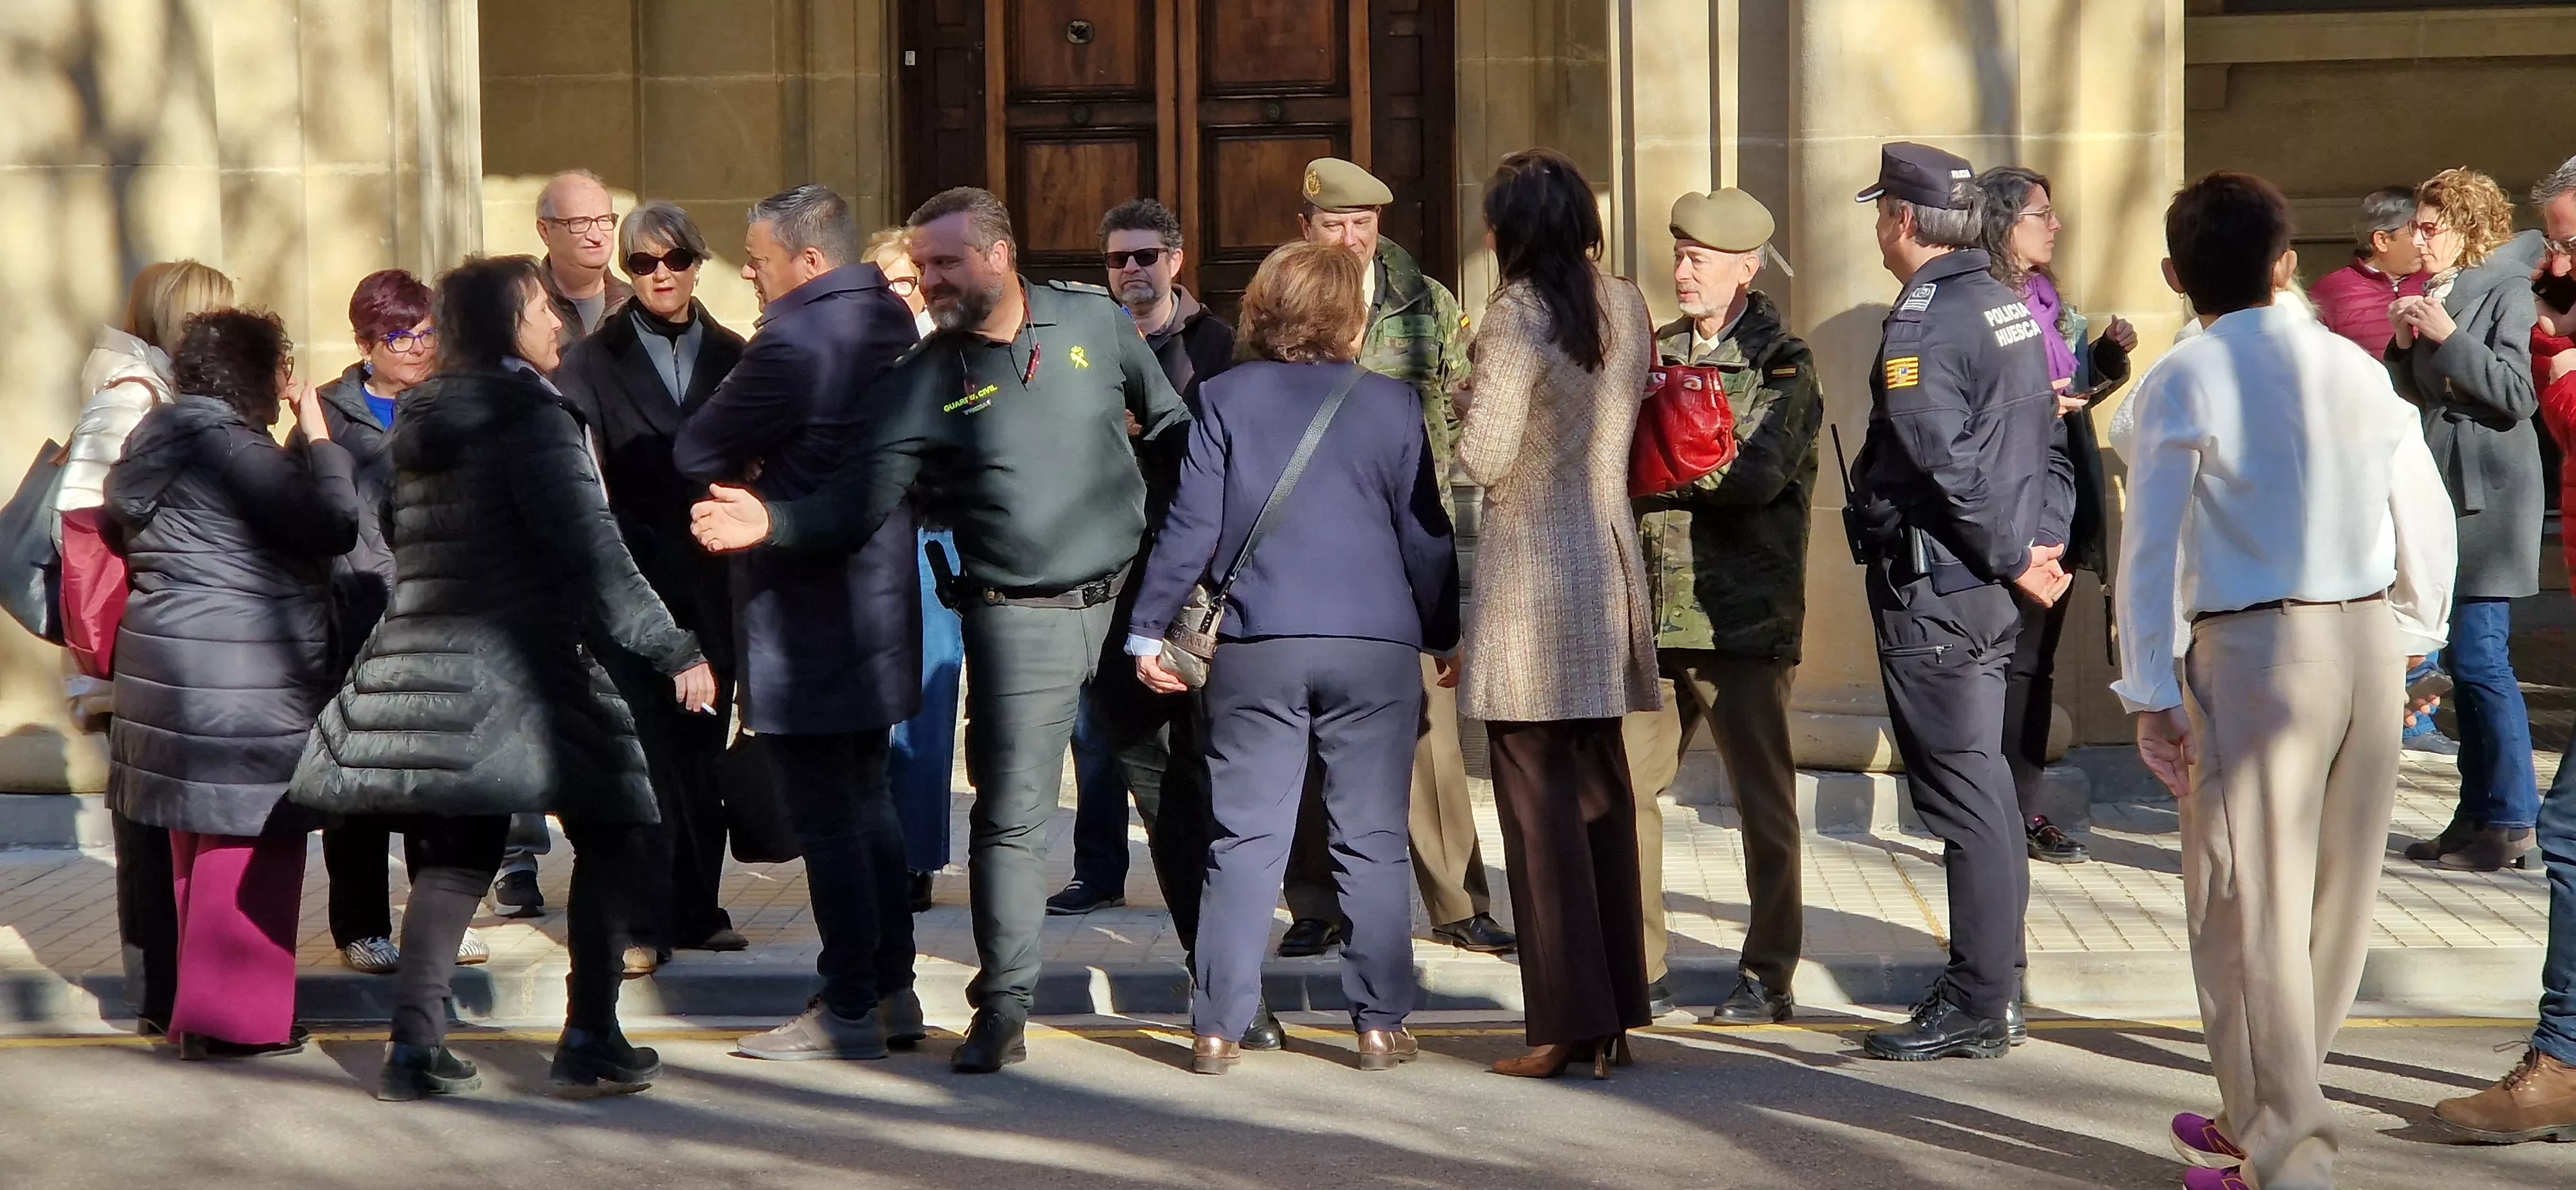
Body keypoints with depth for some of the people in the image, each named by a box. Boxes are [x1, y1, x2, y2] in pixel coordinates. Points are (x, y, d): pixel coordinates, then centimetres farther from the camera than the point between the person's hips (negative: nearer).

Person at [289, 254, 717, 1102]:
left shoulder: (421, 421, 14)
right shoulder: (530, 418, -10)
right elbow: (590, 553, -16)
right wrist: (675, 651, -15)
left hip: (422, 660, 8)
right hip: (516, 665, -7)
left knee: (456, 854, 13)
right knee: (609, 836, 3)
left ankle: (413, 1045, 6)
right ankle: (589, 1041, -2)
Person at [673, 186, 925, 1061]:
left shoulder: (794, 344, -20)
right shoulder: (891, 325, 7)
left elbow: (696, 453, -14)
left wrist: (741, 468, 7)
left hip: (808, 619, -9)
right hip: (880, 602, 9)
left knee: (823, 820, -3)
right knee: (868, 800, 17)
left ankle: (849, 1012, 2)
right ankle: (893, 991, 23)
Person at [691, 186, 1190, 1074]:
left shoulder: (1095, 322, 2)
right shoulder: (921, 385, -3)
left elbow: (1173, 428, 13)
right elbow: (860, 502, -10)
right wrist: (773, 524, -27)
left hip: (1131, 599, 2)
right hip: (1020, 622, -1)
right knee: (1010, 816, -3)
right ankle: (1002, 1010, 3)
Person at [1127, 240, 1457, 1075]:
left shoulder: (1225, 398, 2)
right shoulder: (1393, 405, 3)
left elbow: (1193, 526, 0)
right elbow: (1425, 533, 7)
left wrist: (1148, 628, 7)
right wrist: (1445, 635, 18)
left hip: (1258, 646, 0)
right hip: (1376, 642, 0)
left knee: (1246, 838, 3)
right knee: (1372, 840, 6)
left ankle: (1219, 1028, 2)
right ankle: (1381, 1023, 7)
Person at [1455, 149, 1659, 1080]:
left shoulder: (1517, 314, -13)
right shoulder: (1626, 307, 7)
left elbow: (1483, 458, -16)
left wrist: (1468, 406, 3)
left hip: (1533, 571, -7)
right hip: (1611, 559, 7)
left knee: (1540, 800, -2)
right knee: (1601, 788, 12)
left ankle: (1567, 1022, -2)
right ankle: (1615, 1014, 16)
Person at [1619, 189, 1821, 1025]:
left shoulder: (1781, 364, -2)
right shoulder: (1659, 352, 15)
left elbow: (1759, 474, -17)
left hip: (1742, 617, -5)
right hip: (1652, 612, 5)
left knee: (1763, 801, 3)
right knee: (1623, 787, 3)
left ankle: (1767, 979, 13)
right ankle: (1639, 972, 13)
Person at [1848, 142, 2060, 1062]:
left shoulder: (1922, 322, -17)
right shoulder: (2008, 306, 13)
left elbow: (1946, 466, -21)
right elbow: (2038, 426, 17)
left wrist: (2012, 559, -12)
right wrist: (2025, 547, 13)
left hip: (1933, 592, -9)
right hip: (1991, 586, 9)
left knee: (1963, 795, -6)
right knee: (1984, 786, 15)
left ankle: (1975, 1008, -3)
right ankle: (1994, 985, 22)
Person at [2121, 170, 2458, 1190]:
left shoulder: (2183, 383, -6)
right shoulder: (2357, 368, 8)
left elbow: (2152, 549, -9)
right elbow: (2427, 519, 10)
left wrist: (2151, 694, -5)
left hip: (2253, 650, -5)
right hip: (2369, 645, 5)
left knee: (2253, 909, 0)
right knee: (2335, 899, 15)